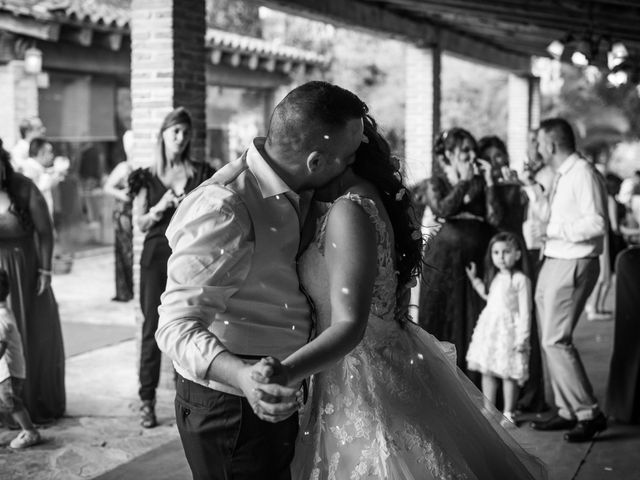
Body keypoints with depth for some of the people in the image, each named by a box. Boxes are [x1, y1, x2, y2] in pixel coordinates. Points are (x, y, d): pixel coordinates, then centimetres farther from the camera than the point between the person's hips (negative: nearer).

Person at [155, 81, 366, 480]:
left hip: (276, 397, 9)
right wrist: (242, 376, -46)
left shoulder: (291, 196, 2)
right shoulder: (225, 209, -27)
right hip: (230, 407, -9)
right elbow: (177, 327, -29)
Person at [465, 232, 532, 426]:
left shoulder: (520, 279, -8)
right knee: (487, 371, 9)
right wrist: (475, 280, 30)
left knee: (508, 373, -3)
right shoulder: (495, 278, 13)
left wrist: (522, 337, -14)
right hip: (489, 326, 7)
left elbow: (525, 311, -9)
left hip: (508, 328, -7)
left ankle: (508, 413, 9)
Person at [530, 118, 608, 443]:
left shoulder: (582, 173, -14)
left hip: (573, 266, -10)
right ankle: (567, 411, 22)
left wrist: (556, 230, -17)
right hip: (553, 263, 10)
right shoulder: (560, 176, 14)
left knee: (555, 340, -11)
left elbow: (596, 224, -22)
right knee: (548, 340, 12)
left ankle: (589, 413, -2)